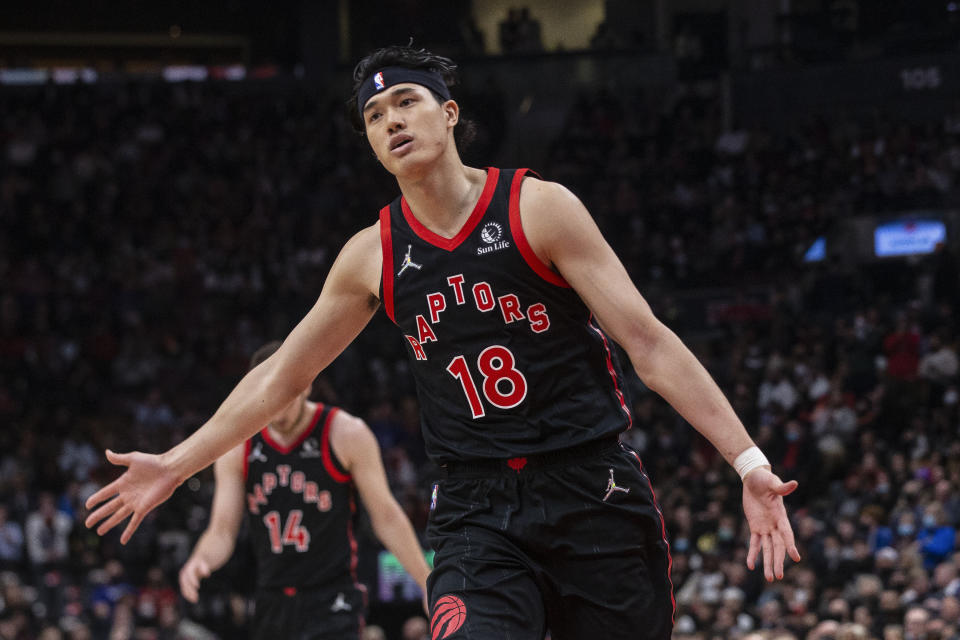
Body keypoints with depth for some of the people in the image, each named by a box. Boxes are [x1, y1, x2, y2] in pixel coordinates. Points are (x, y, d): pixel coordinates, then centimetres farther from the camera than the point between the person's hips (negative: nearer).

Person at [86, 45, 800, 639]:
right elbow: (282, 374, 18)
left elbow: (647, 341, -7)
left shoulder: (539, 208, -4)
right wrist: (175, 466, 17)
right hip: (478, 507, 2)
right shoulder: (373, 254, 7)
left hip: (592, 490, -1)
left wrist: (749, 462, -14)